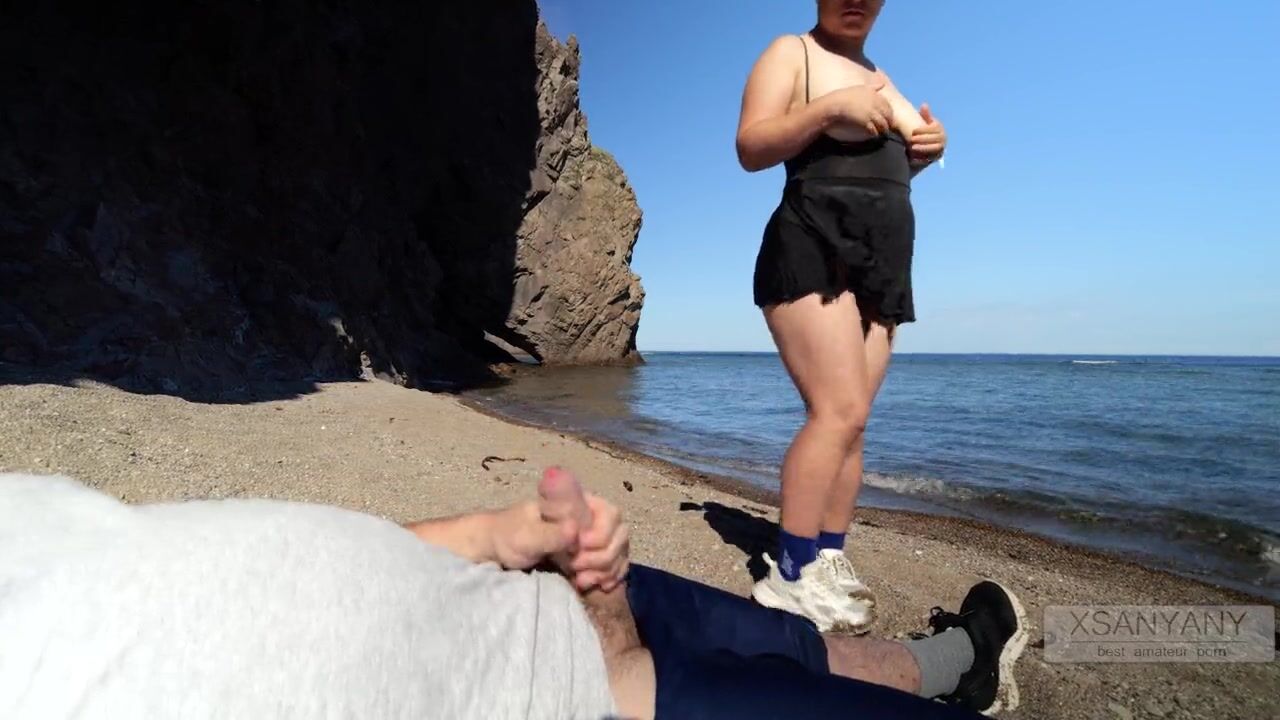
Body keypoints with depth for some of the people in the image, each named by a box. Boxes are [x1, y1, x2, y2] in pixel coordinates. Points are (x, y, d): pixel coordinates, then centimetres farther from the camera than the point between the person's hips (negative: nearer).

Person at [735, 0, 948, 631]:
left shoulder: (879, 76, 28)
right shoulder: (792, 52, 6)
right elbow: (750, 148, -7)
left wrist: (926, 149, 9)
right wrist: (830, 107, -18)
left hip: (881, 264, 8)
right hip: (813, 252, -7)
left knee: (851, 421, 1)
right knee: (840, 412, -20)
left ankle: (827, 561, 8)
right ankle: (790, 577, -13)